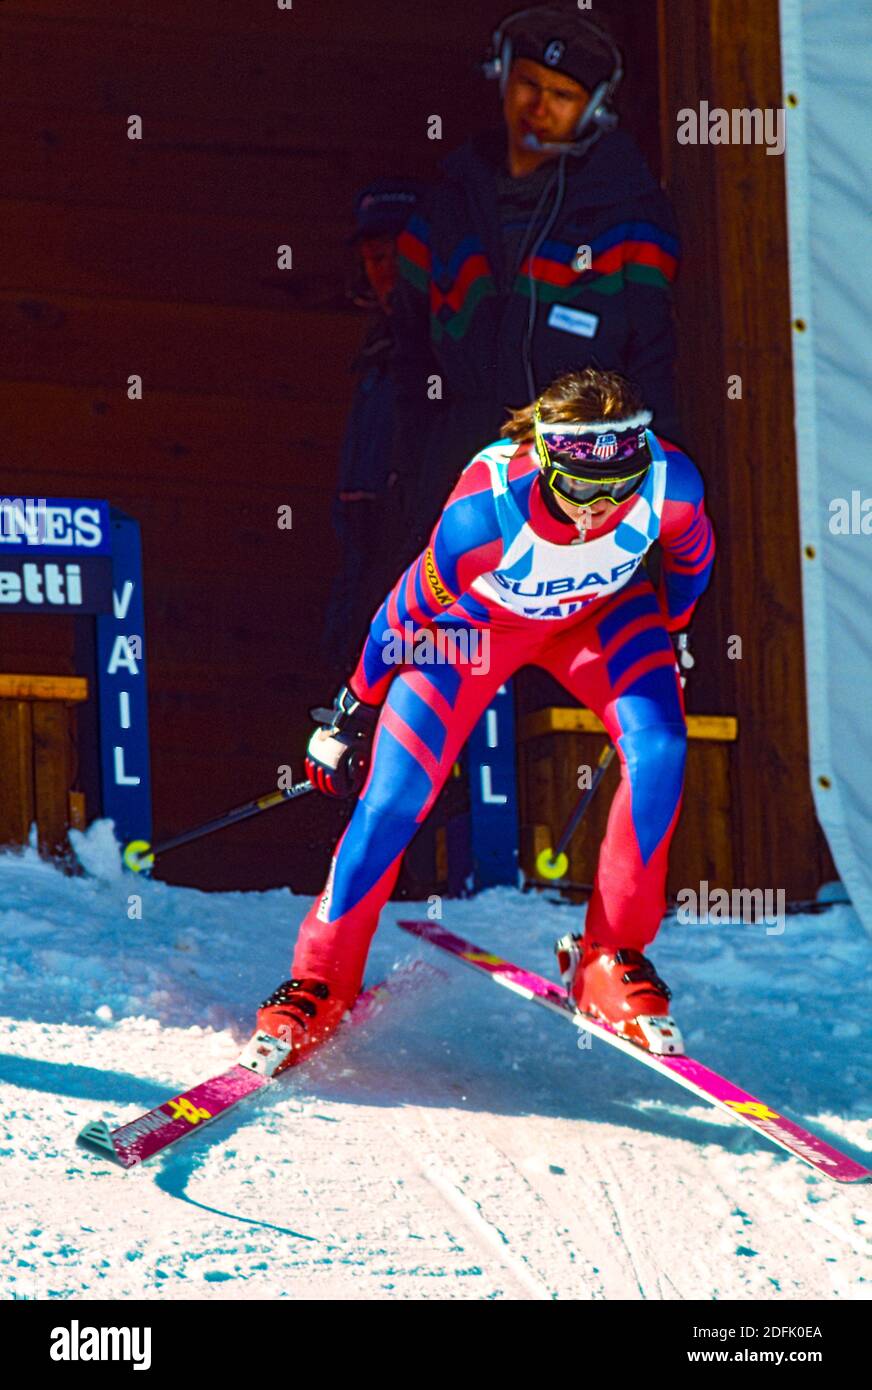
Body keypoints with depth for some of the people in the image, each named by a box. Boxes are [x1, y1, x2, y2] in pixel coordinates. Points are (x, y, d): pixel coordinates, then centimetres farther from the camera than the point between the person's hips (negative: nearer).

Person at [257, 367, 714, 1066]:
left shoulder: (670, 482, -33)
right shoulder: (485, 509, -40)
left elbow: (692, 556, -7)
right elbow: (411, 608, -20)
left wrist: (669, 634, 11)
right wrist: (356, 710, -7)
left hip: (601, 612, 2)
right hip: (476, 620, -2)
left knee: (660, 750, -23)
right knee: (392, 800, -9)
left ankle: (613, 960, -7)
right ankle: (320, 983, 11)